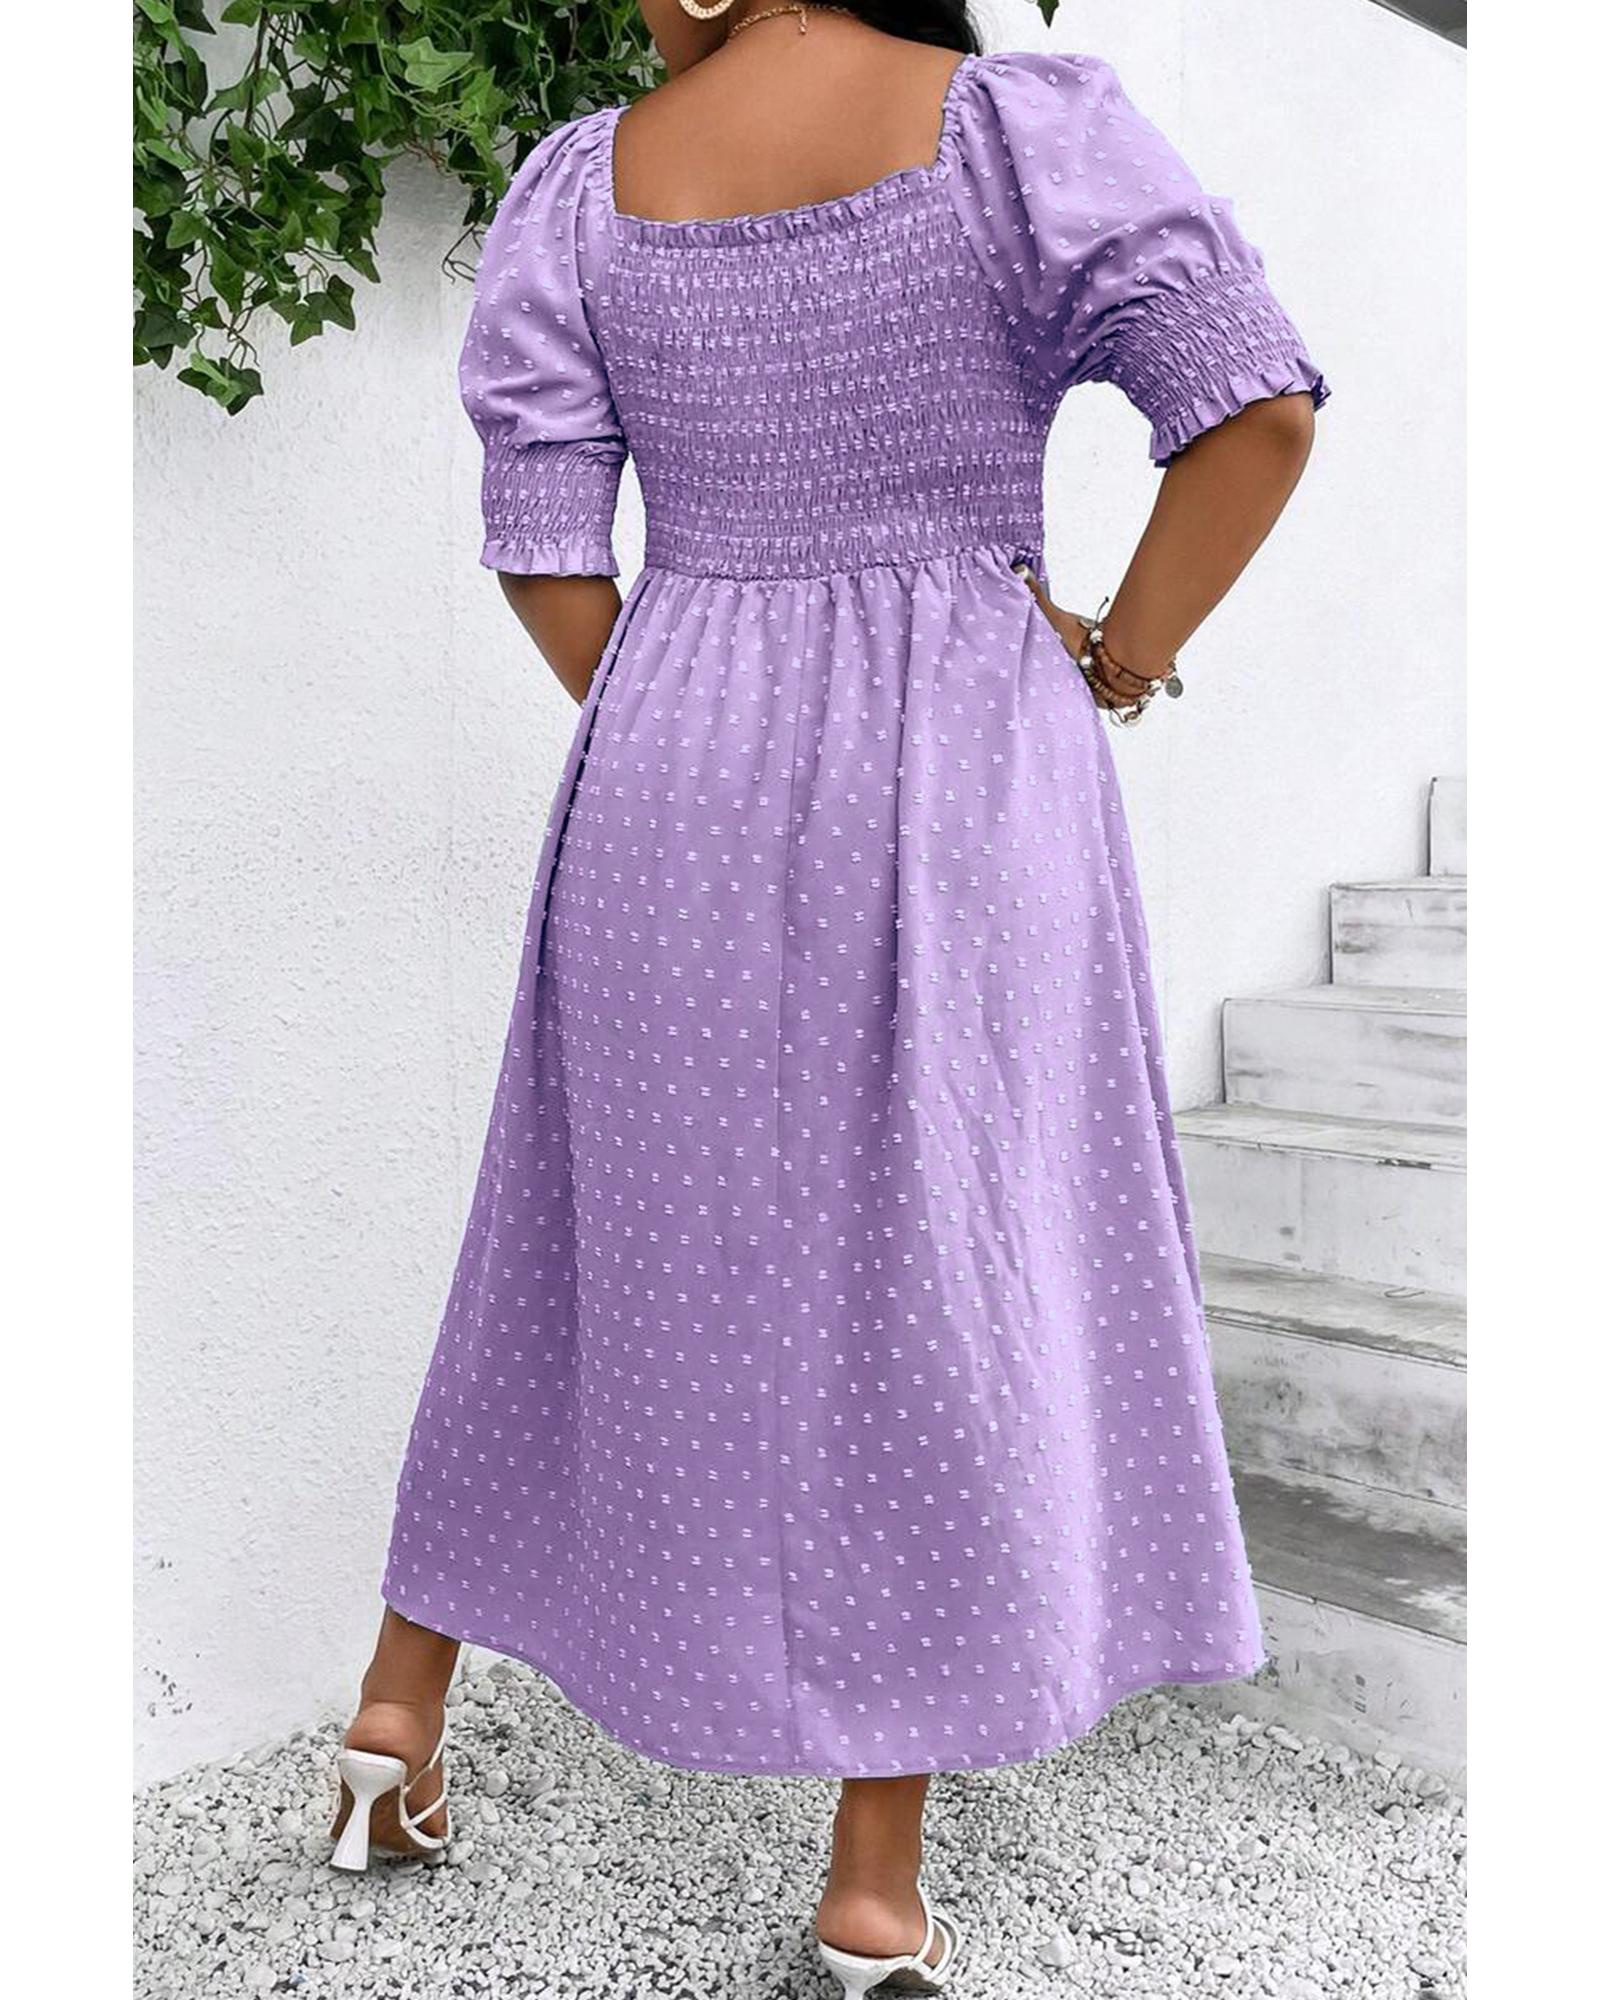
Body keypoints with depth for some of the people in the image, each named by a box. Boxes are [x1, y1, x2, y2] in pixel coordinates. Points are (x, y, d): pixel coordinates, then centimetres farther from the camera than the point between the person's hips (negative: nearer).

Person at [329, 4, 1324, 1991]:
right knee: (930, 1283, 6)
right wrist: (1119, 664, 3)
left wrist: (666, 753, 15)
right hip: (966, 781, -2)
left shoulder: (578, 188, 3)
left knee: (612, 1240, 17)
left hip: (671, 785, 3)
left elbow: (545, 558, 1)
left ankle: (401, 1693, 33)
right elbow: (1259, 412, -8)